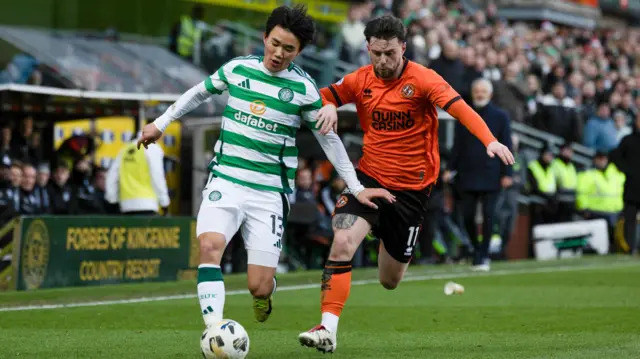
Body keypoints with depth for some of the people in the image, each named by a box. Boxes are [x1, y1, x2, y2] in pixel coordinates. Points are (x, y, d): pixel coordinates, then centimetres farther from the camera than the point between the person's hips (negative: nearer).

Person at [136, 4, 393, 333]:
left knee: (259, 287, -6)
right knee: (210, 246, -29)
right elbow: (198, 93, 21)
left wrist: (356, 188, 10)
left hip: (270, 192, -1)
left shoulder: (303, 89, -2)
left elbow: (328, 139, 9)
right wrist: (160, 124, 25)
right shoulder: (237, 69, 2)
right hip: (225, 182, 1)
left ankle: (264, 293, 33)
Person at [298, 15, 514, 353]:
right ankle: (328, 329, -20)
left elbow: (459, 108, -25)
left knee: (390, 281, 8)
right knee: (342, 243, -23)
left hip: (411, 187, -2)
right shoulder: (361, 80, -1)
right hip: (369, 176, 2)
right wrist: (328, 107, -15)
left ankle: (395, 250, 47)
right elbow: (323, 96, 11)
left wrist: (489, 141, -41)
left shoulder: (421, 79, -13)